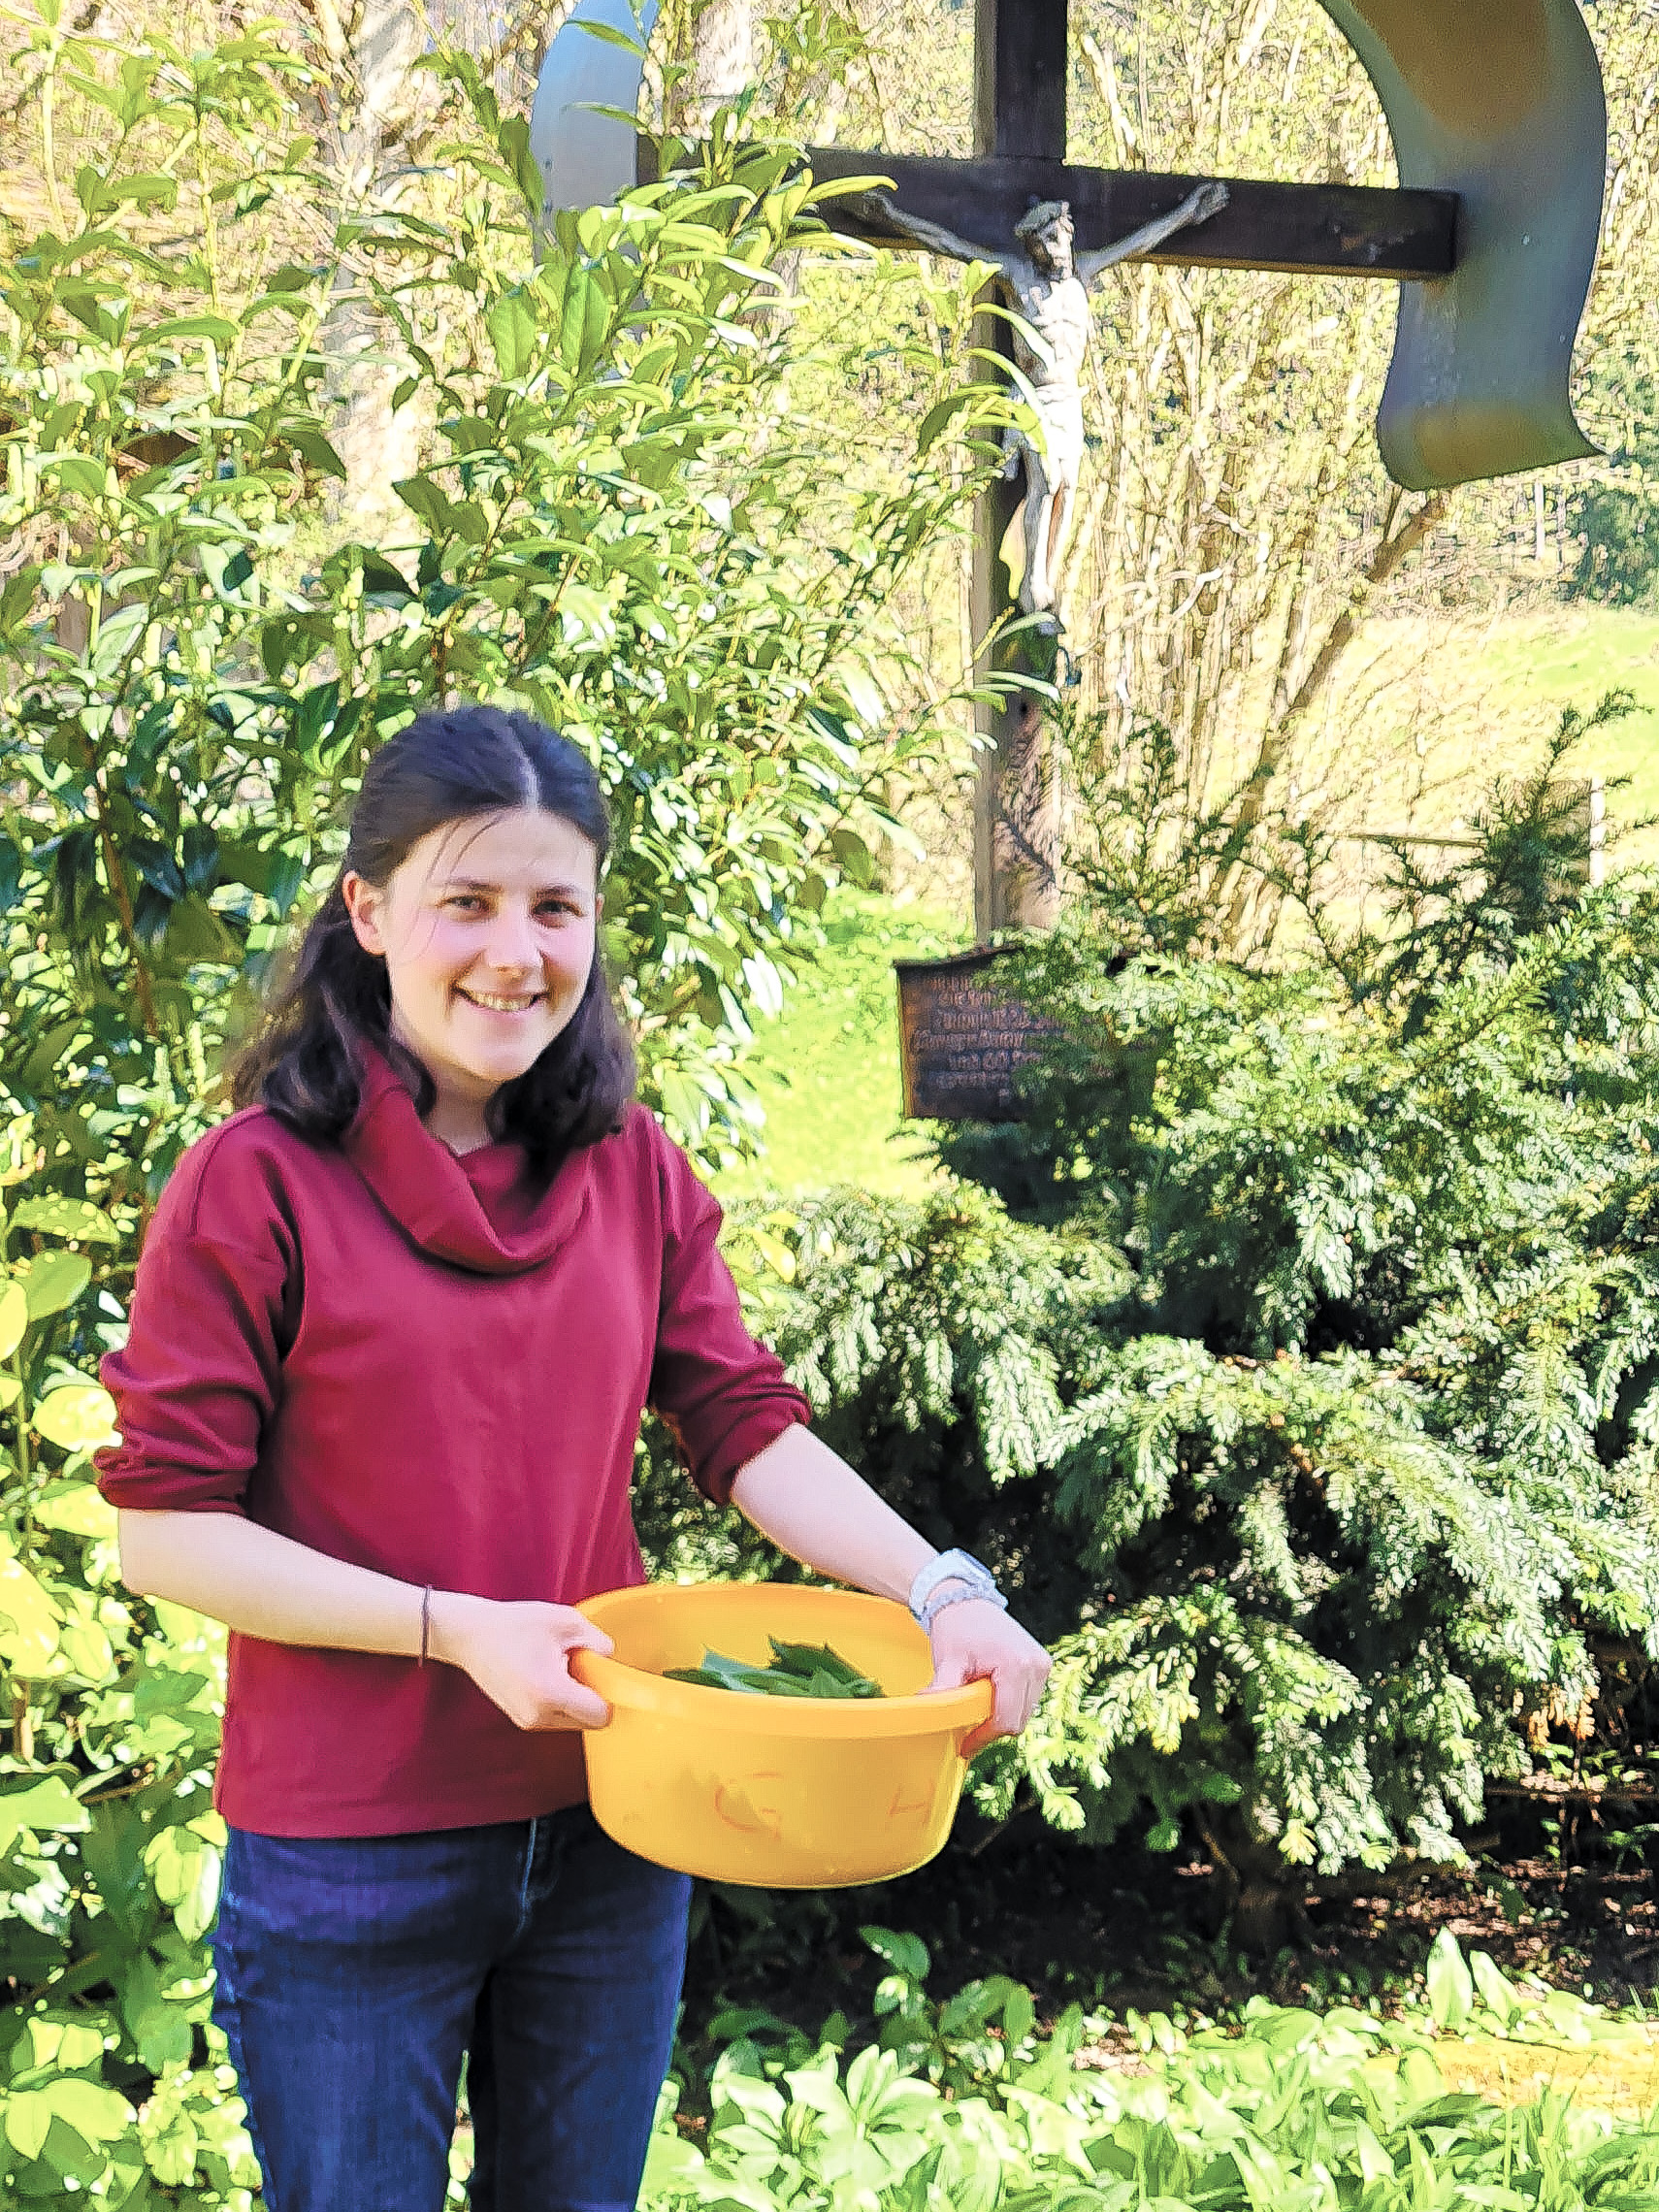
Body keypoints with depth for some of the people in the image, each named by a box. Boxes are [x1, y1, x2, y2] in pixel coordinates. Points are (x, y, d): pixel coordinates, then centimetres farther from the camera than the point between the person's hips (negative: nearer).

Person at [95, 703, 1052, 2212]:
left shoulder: (635, 1172, 3)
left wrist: (941, 1591, -16)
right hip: (350, 1859, -4)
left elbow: (747, 1427, 1)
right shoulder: (257, 1186, -13)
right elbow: (164, 1530, -14)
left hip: (612, 1834, 5)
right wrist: (457, 1630, -22)